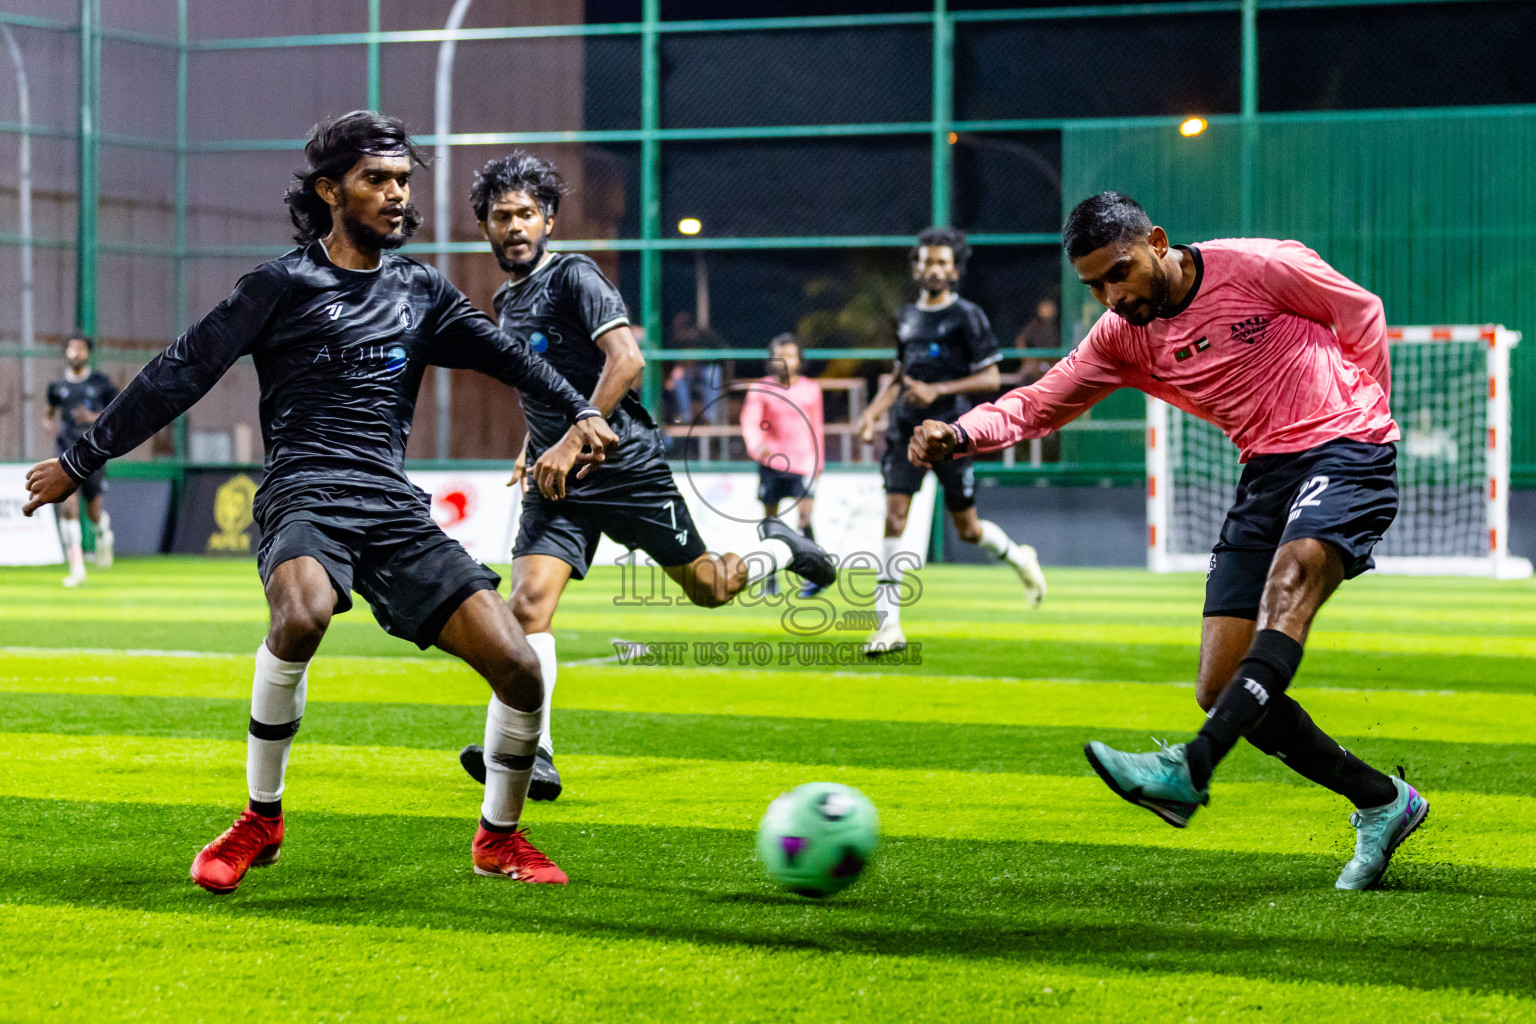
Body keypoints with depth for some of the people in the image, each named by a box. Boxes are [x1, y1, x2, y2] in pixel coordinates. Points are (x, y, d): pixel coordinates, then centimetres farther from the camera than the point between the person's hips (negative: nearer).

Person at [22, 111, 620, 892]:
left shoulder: (420, 290, 18)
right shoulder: (281, 285, 5)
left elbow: (502, 353, 23)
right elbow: (179, 375, 4)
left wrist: (578, 411, 6)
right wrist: (81, 460, 5)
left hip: (394, 507, 4)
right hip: (304, 496, -4)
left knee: (517, 664, -9)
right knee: (302, 613, -38)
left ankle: (499, 838, 16)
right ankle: (261, 819, -17)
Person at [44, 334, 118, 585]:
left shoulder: (101, 383, -1)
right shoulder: (57, 386, 5)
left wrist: (94, 418, -16)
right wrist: (51, 422, 0)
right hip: (65, 451, 1)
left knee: (93, 510, 3)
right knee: (68, 504, -15)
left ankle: (104, 533, 42)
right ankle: (77, 567, -14)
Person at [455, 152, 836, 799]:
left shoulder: (573, 277, -9)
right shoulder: (506, 302, 15)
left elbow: (626, 359, -21)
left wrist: (571, 442, -25)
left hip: (625, 468, -5)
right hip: (557, 481, 6)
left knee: (707, 588, 8)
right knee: (528, 604, -16)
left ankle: (777, 548, 40)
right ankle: (533, 758, -20)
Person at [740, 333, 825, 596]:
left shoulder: (811, 389, 7)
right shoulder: (760, 388, 1)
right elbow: (749, 422, -9)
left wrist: (819, 463, 18)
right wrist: (756, 445, -29)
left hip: (803, 463, 0)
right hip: (771, 461, 0)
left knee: (805, 515, -14)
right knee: (769, 518, 6)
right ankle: (769, 574, 19)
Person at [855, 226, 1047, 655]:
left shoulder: (968, 317, -4)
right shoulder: (906, 318, 12)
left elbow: (991, 378, -7)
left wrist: (937, 390, -17)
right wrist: (873, 412, 10)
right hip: (906, 429, 4)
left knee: (967, 529, 4)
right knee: (894, 519, -11)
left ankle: (1020, 557, 38)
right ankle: (888, 624, -11)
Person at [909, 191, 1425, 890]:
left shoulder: (1257, 267, -8)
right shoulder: (1122, 337, 7)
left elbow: (1361, 310, 4)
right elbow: (1038, 403, 3)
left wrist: (1364, 412, 5)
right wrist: (961, 433, -16)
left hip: (1343, 449, -6)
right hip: (1265, 471, 6)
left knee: (1288, 587, -36)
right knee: (1222, 691, -5)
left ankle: (1190, 772, -51)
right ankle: (1382, 804, 9)